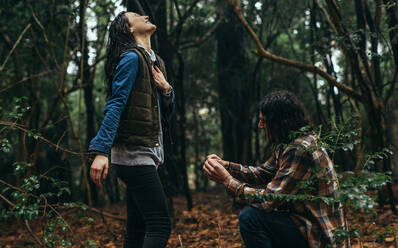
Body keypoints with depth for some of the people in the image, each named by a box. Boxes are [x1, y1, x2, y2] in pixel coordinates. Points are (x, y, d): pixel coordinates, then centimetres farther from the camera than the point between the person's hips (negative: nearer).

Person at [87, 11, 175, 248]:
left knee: (137, 229, 10)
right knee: (160, 226, -13)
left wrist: (166, 89, 2)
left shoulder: (156, 62, 20)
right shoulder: (131, 57, -7)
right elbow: (115, 105, -17)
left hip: (146, 154, 9)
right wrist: (101, 151, -25)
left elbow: (166, 115, 22)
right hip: (134, 154, -9)